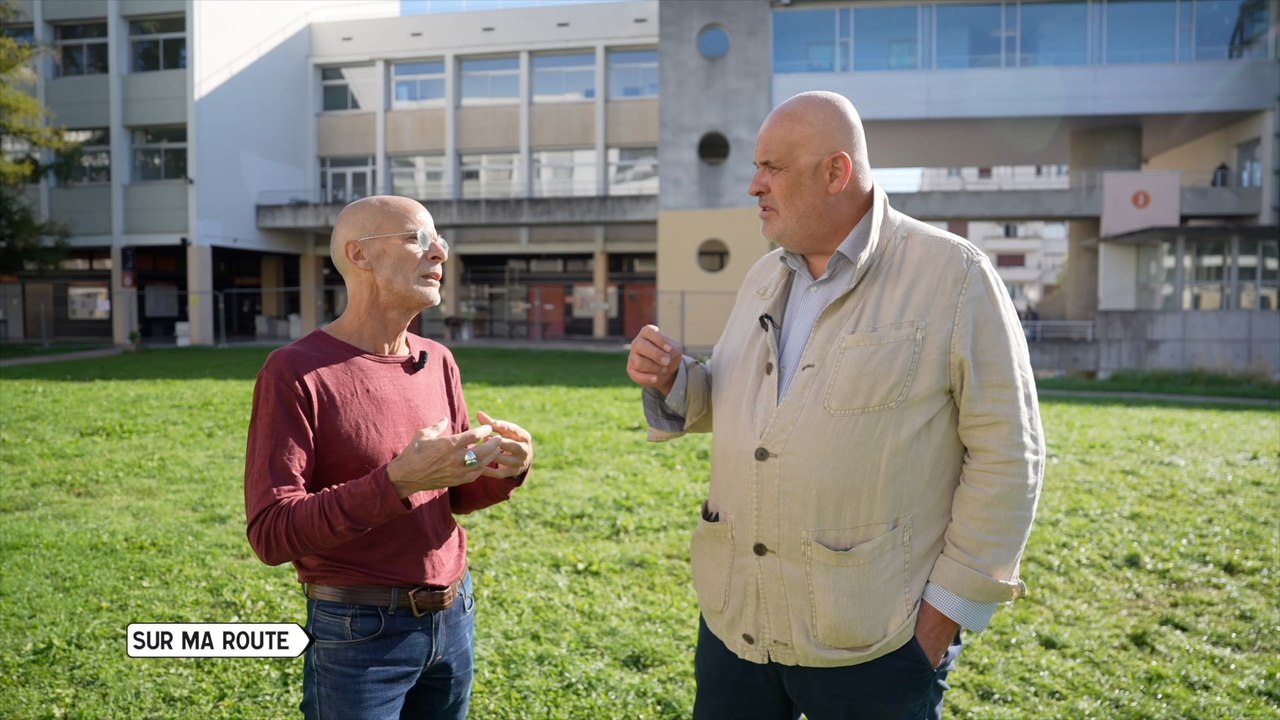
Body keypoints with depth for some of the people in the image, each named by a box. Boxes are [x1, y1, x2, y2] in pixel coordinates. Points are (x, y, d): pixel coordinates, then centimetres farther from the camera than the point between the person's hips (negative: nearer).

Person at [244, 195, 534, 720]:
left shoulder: (438, 362, 4)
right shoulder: (295, 372, -15)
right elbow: (271, 534, -19)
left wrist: (506, 471, -11)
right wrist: (395, 482, -30)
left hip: (454, 615, 6)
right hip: (361, 630, -5)